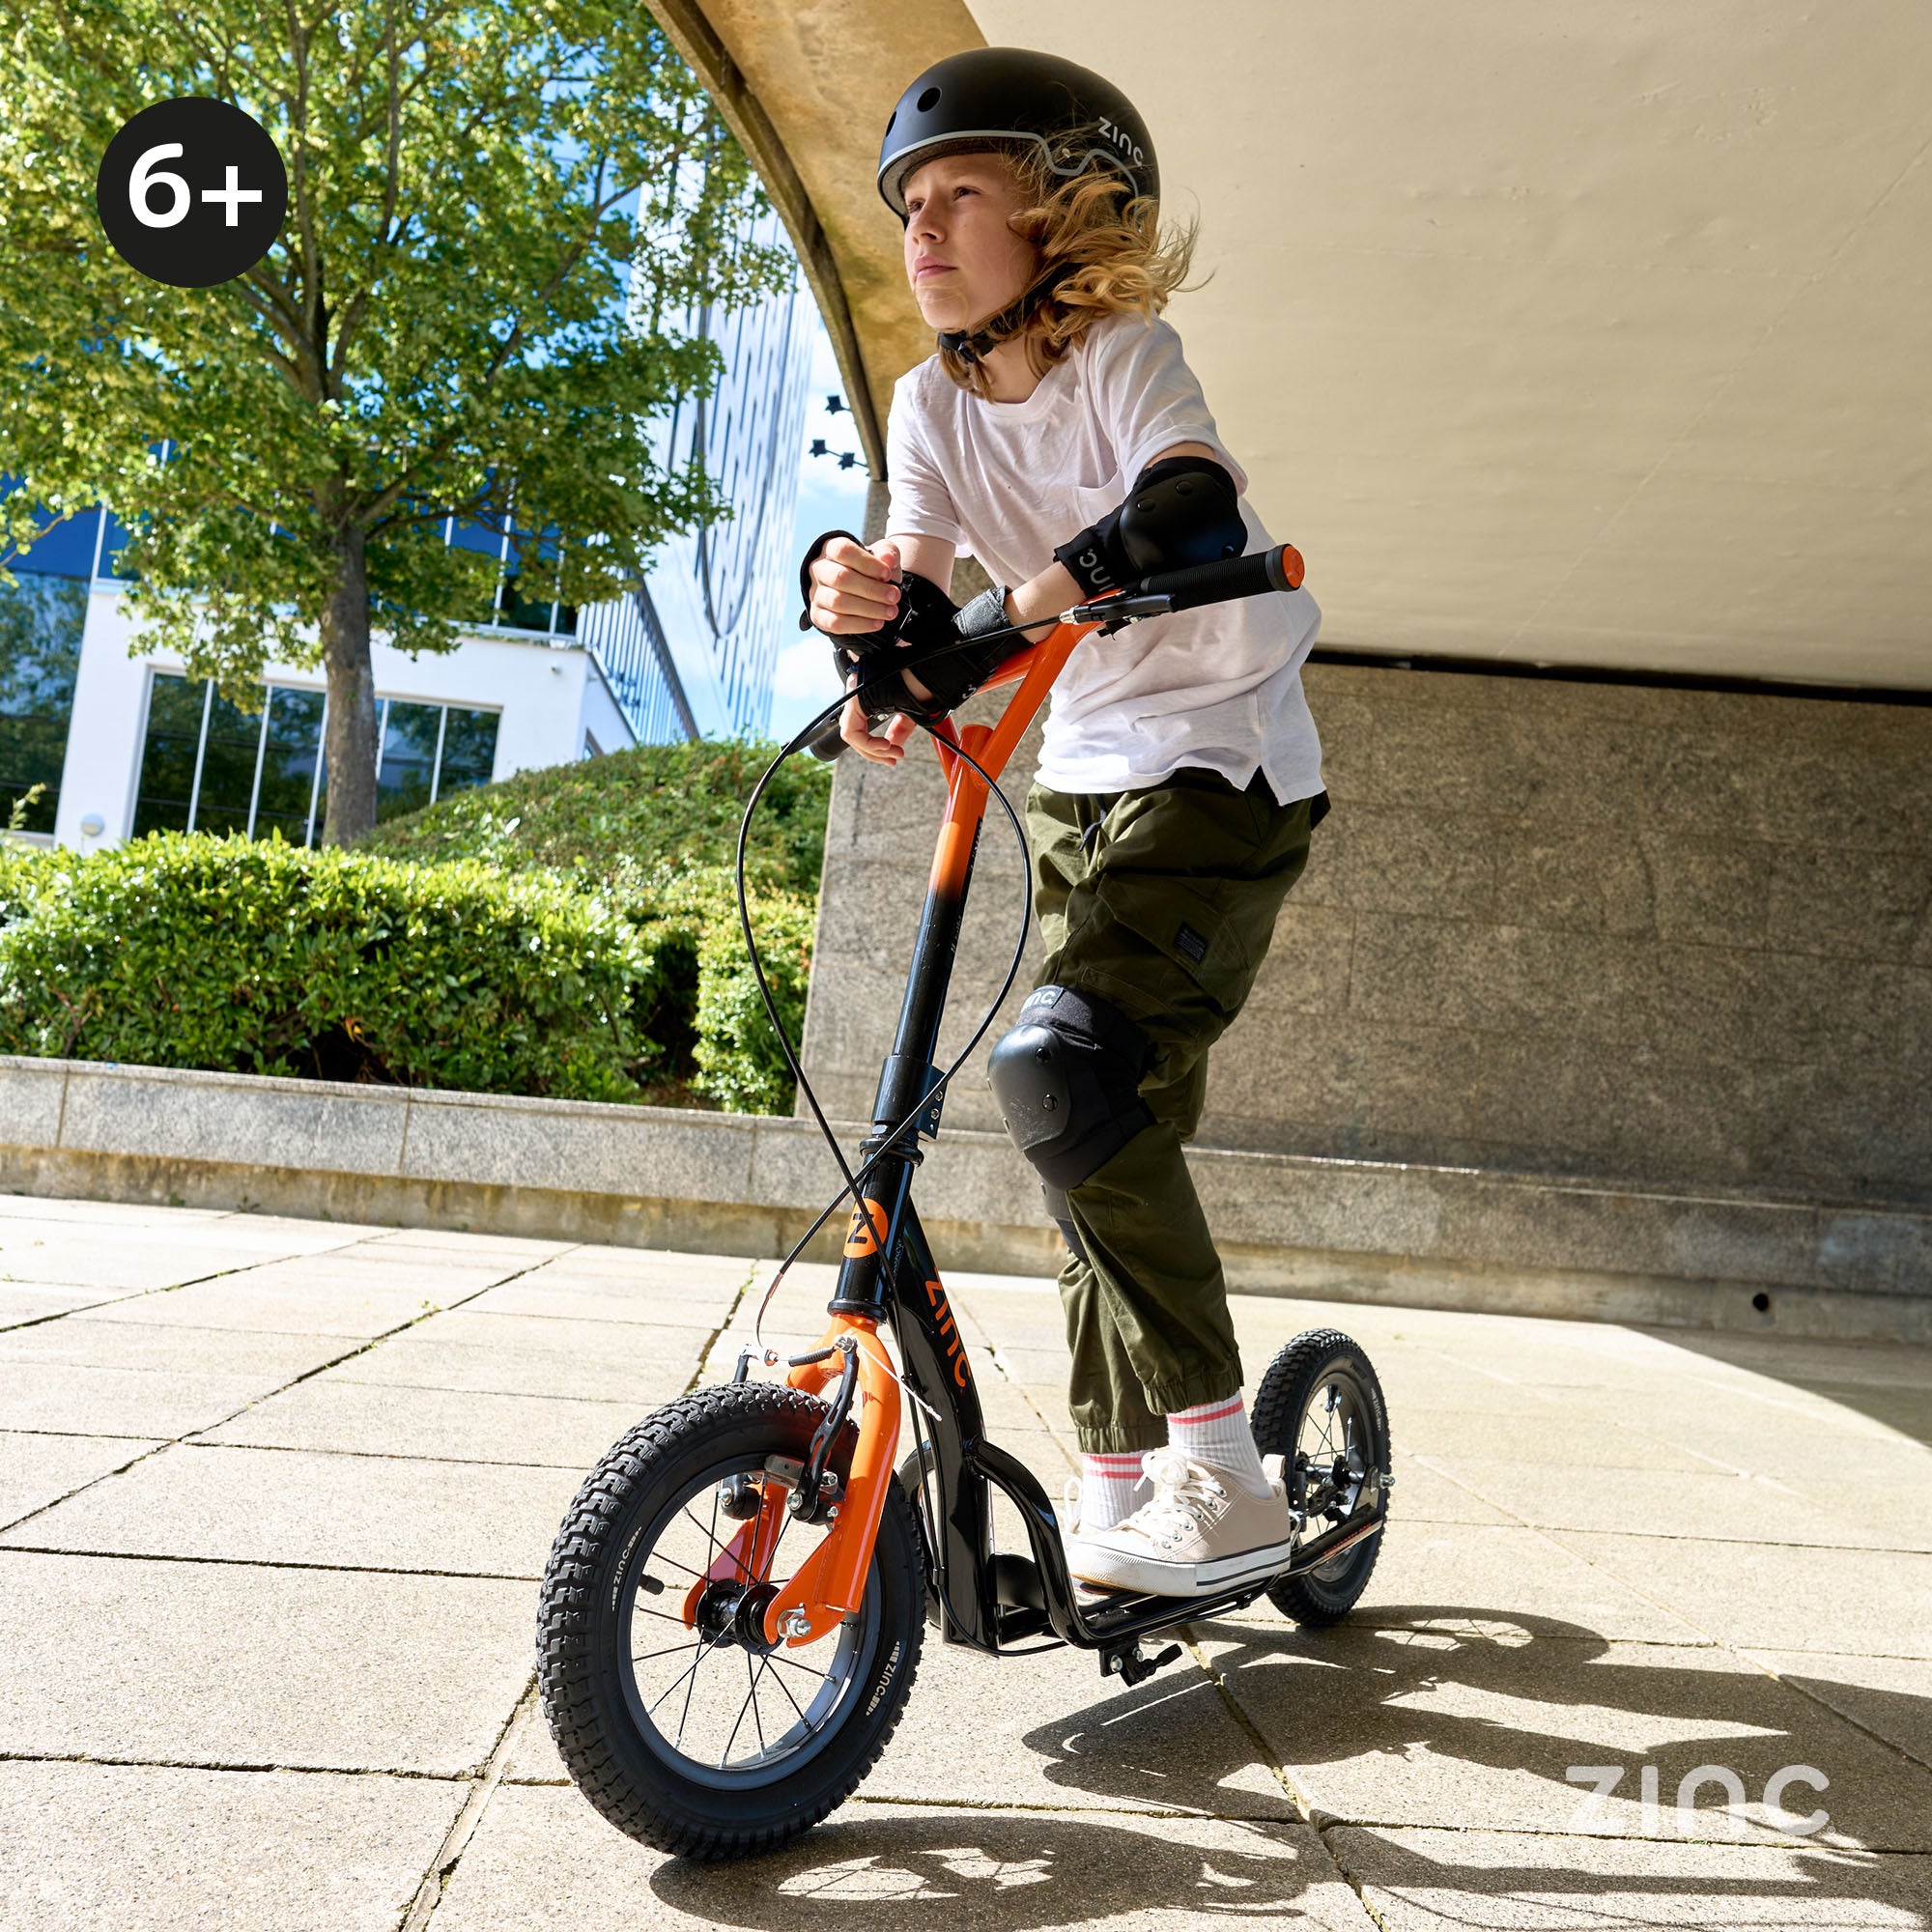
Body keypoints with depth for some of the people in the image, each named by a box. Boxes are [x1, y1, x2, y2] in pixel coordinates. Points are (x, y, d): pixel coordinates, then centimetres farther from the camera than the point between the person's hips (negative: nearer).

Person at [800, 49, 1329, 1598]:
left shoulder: (1122, 353, -12)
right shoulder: (933, 406, 5)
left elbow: (1190, 503, -34)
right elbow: (921, 587, -9)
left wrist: (994, 618, -42)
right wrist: (862, 600, -32)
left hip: (1222, 768, -7)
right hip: (1085, 776, 7)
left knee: (1070, 1073, -25)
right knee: (1110, 1125, 7)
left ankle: (1223, 1480, -12)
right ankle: (1118, 1492, 20)